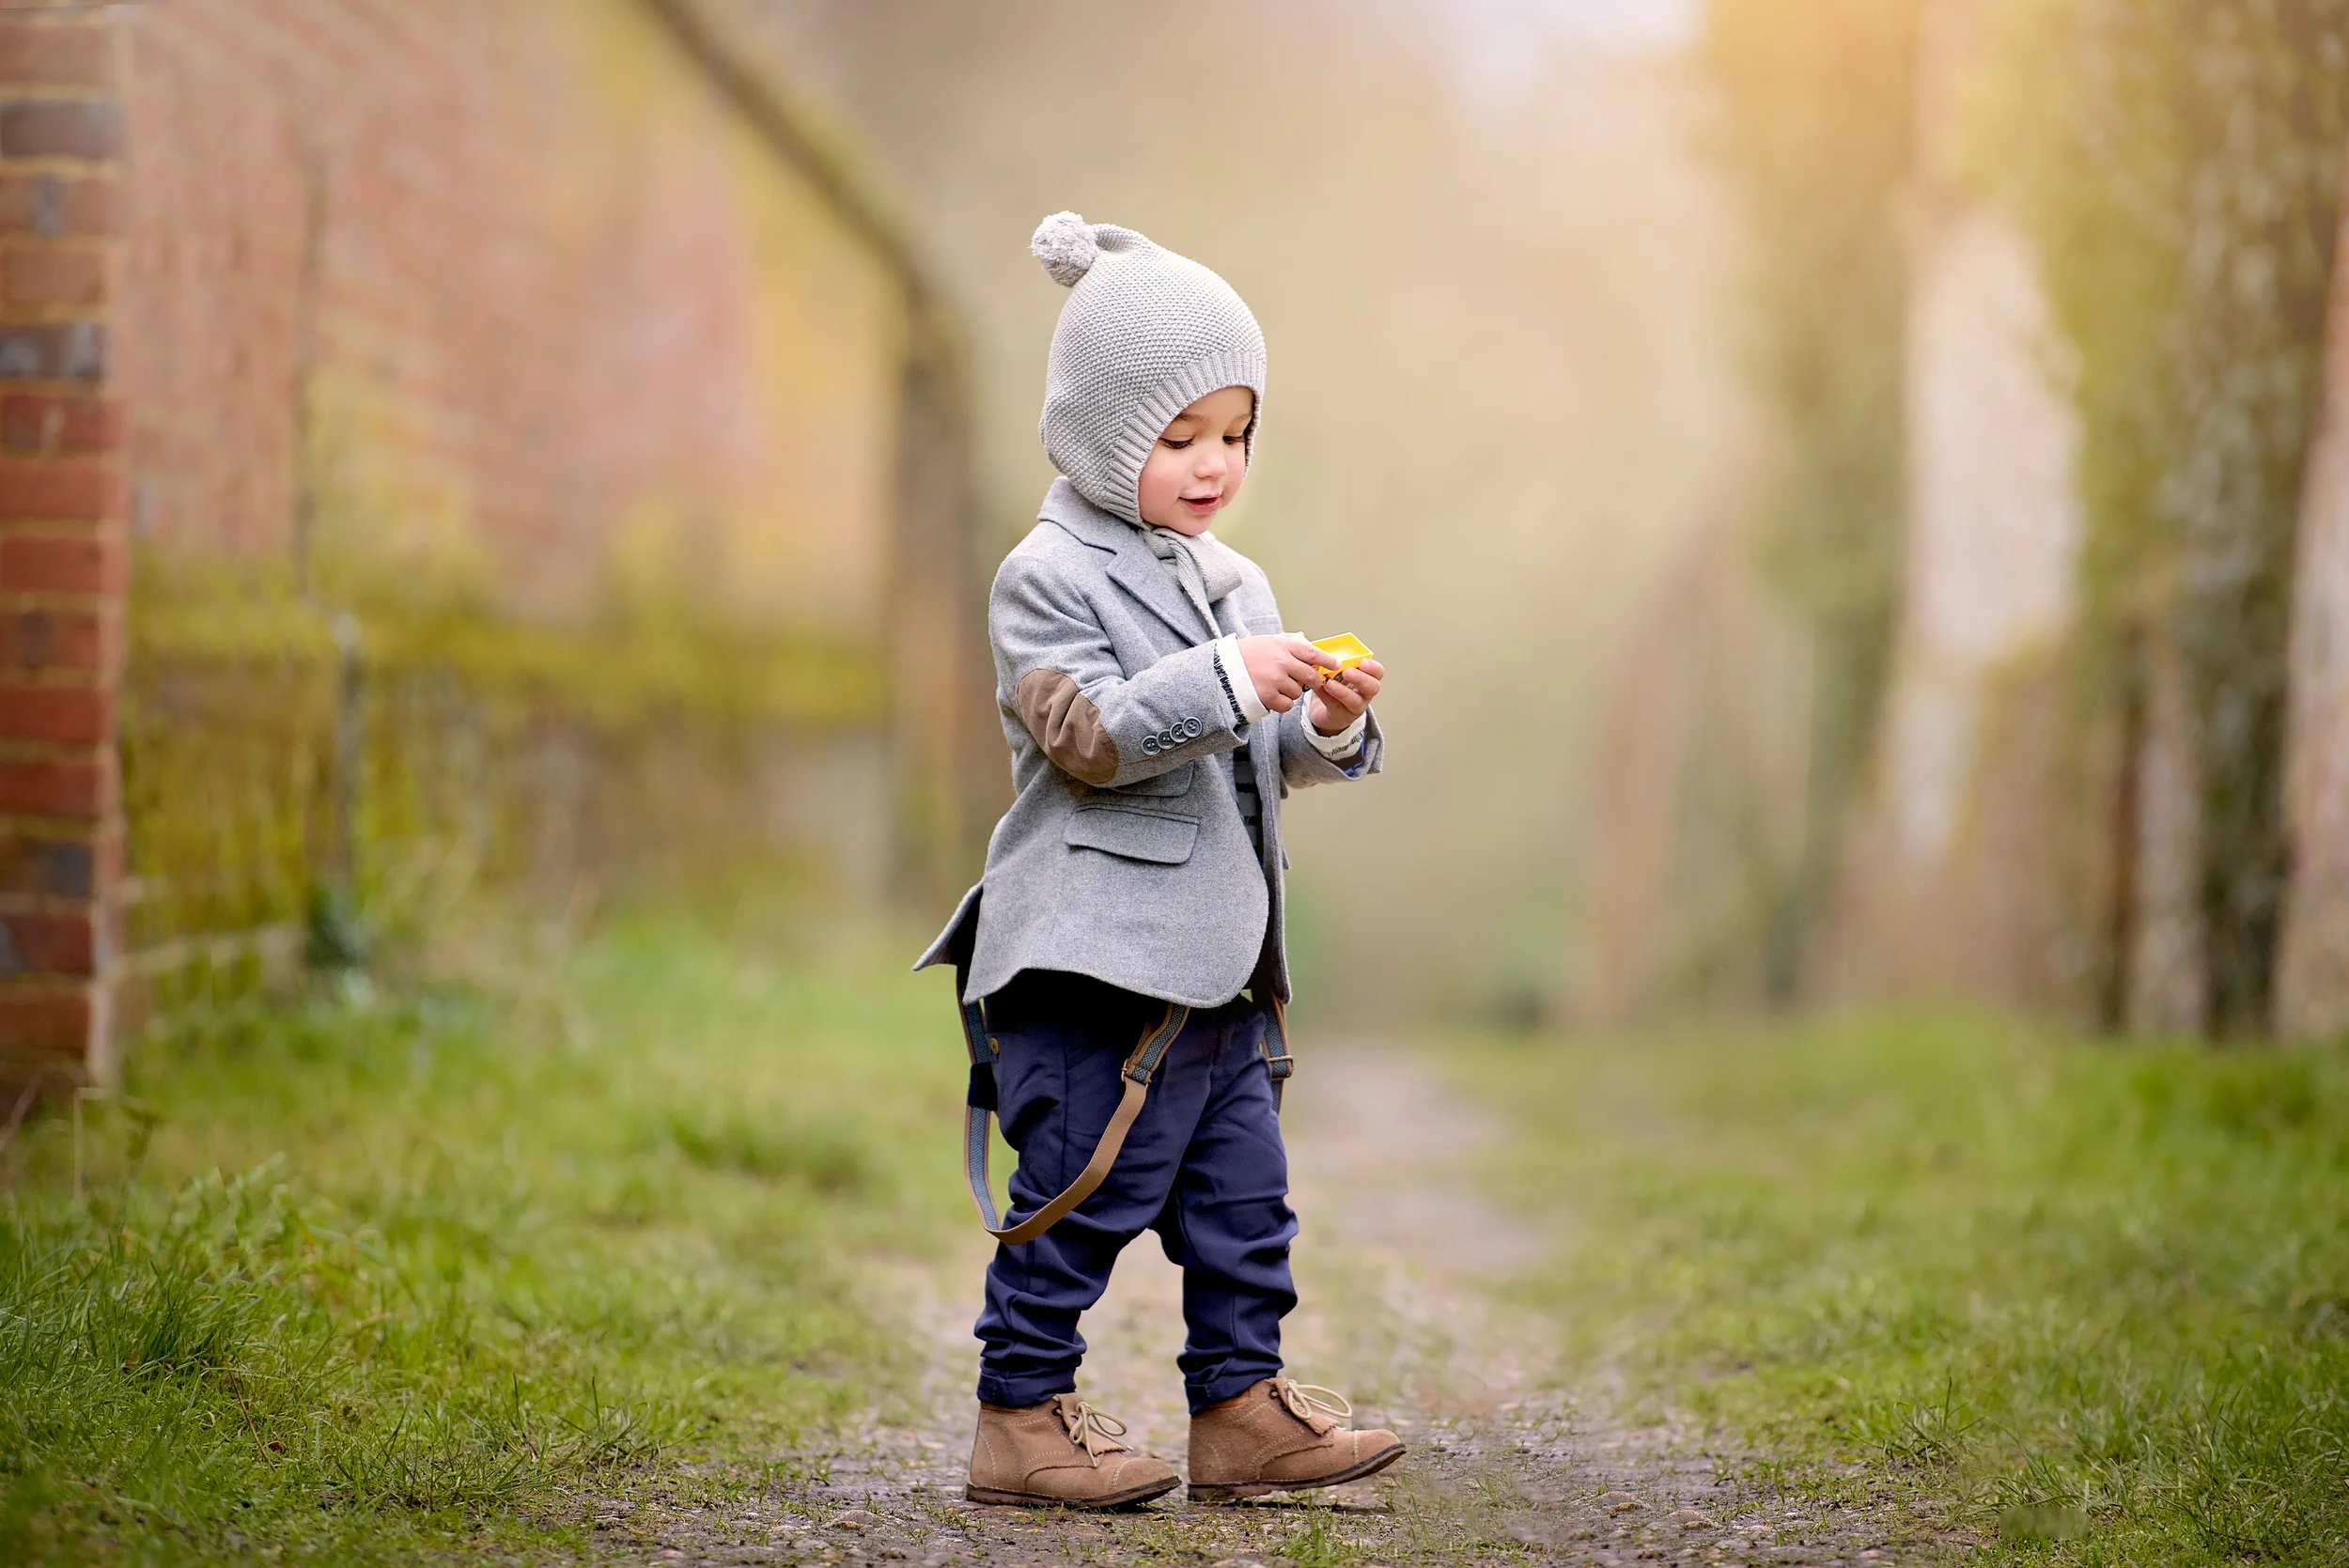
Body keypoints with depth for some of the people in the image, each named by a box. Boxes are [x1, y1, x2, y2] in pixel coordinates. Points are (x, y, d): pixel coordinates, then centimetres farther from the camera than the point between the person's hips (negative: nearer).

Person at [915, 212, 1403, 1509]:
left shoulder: (1232, 581, 16)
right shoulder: (1049, 578, -8)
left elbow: (1264, 762, 17)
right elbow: (1088, 735, -19)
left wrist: (1329, 729, -4)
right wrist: (1228, 681, -27)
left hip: (1214, 963, 8)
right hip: (1091, 960, -8)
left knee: (1243, 1196, 10)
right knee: (1080, 1194, -4)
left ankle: (1241, 1407, 19)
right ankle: (1019, 1417, 7)